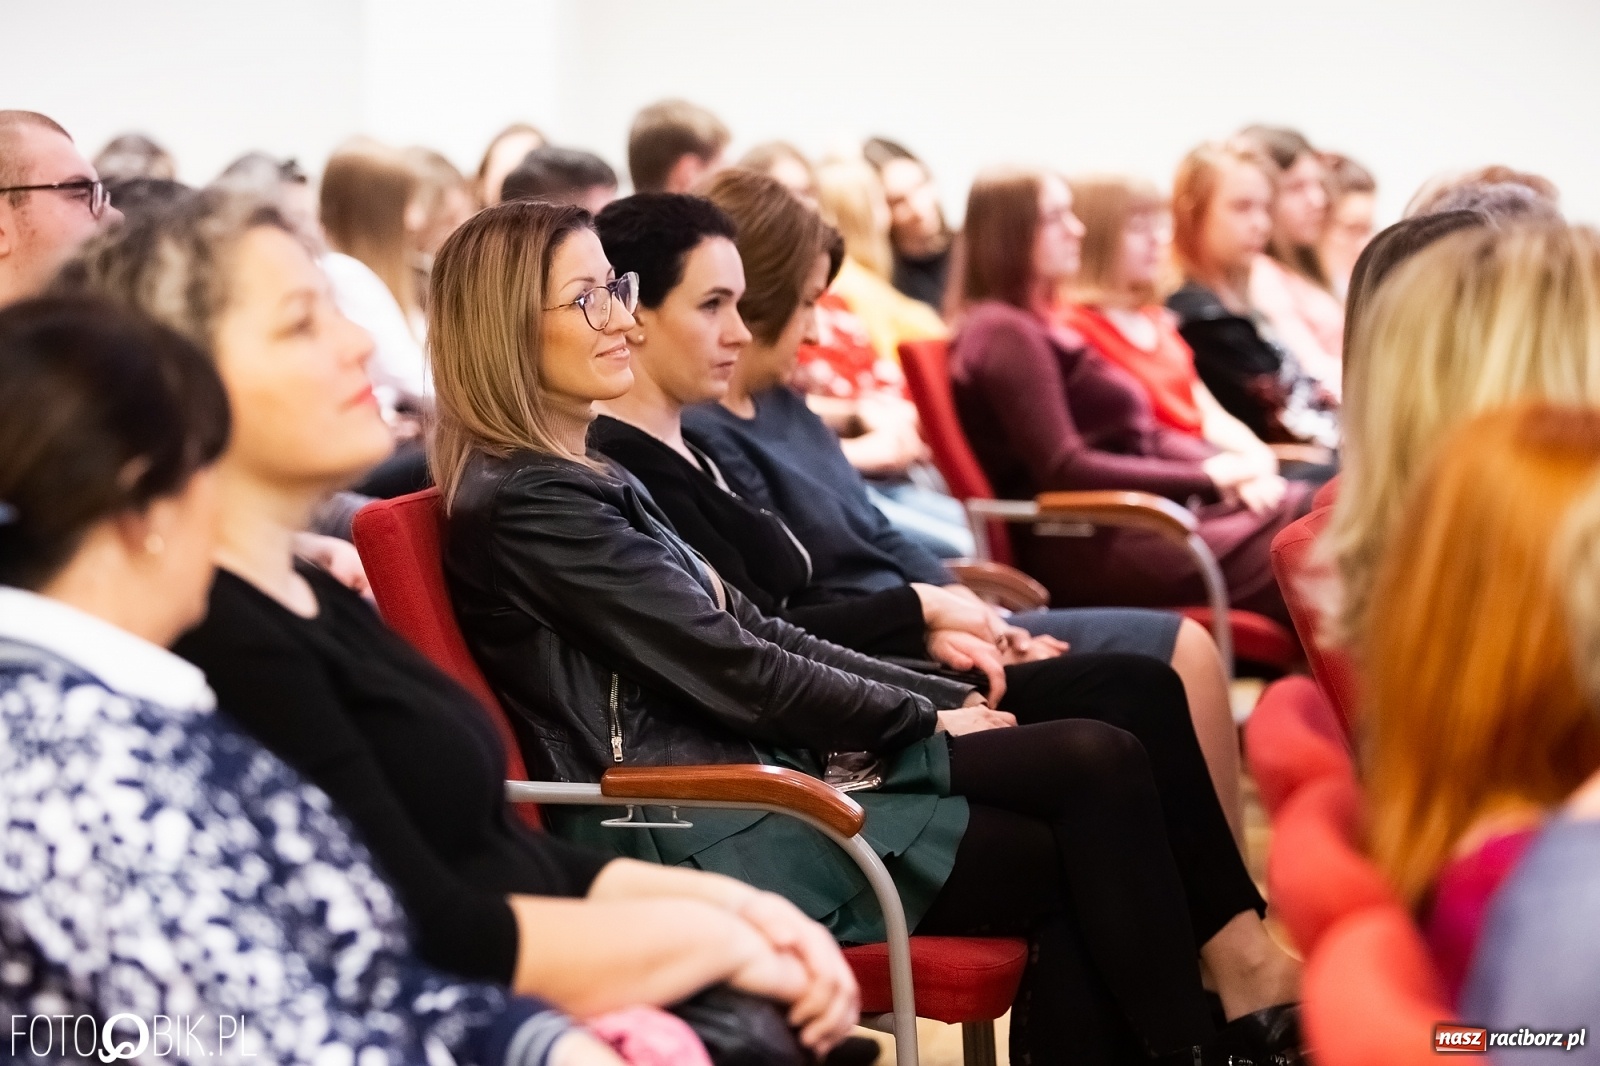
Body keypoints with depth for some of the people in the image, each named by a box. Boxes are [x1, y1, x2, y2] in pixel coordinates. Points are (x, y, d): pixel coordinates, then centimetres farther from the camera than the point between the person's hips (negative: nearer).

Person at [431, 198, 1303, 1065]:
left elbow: (755, 633, 15)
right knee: (1094, 767, -13)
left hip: (751, 775, 9)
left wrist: (955, 700, 6)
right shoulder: (526, 504, -12)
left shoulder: (577, 481, 18)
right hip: (697, 841, -9)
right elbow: (732, 672, -13)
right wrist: (924, 718, -2)